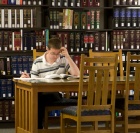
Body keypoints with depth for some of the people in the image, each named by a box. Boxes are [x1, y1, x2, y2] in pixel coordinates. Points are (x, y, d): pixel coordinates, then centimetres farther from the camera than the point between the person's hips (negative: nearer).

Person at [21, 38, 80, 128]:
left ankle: (38, 127, -19)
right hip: (42, 93, 1)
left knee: (41, 98, -35)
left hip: (56, 94, -1)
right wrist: (27, 79, -16)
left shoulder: (63, 59, 6)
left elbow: (77, 74, -7)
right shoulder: (37, 63, 7)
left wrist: (67, 56, -10)